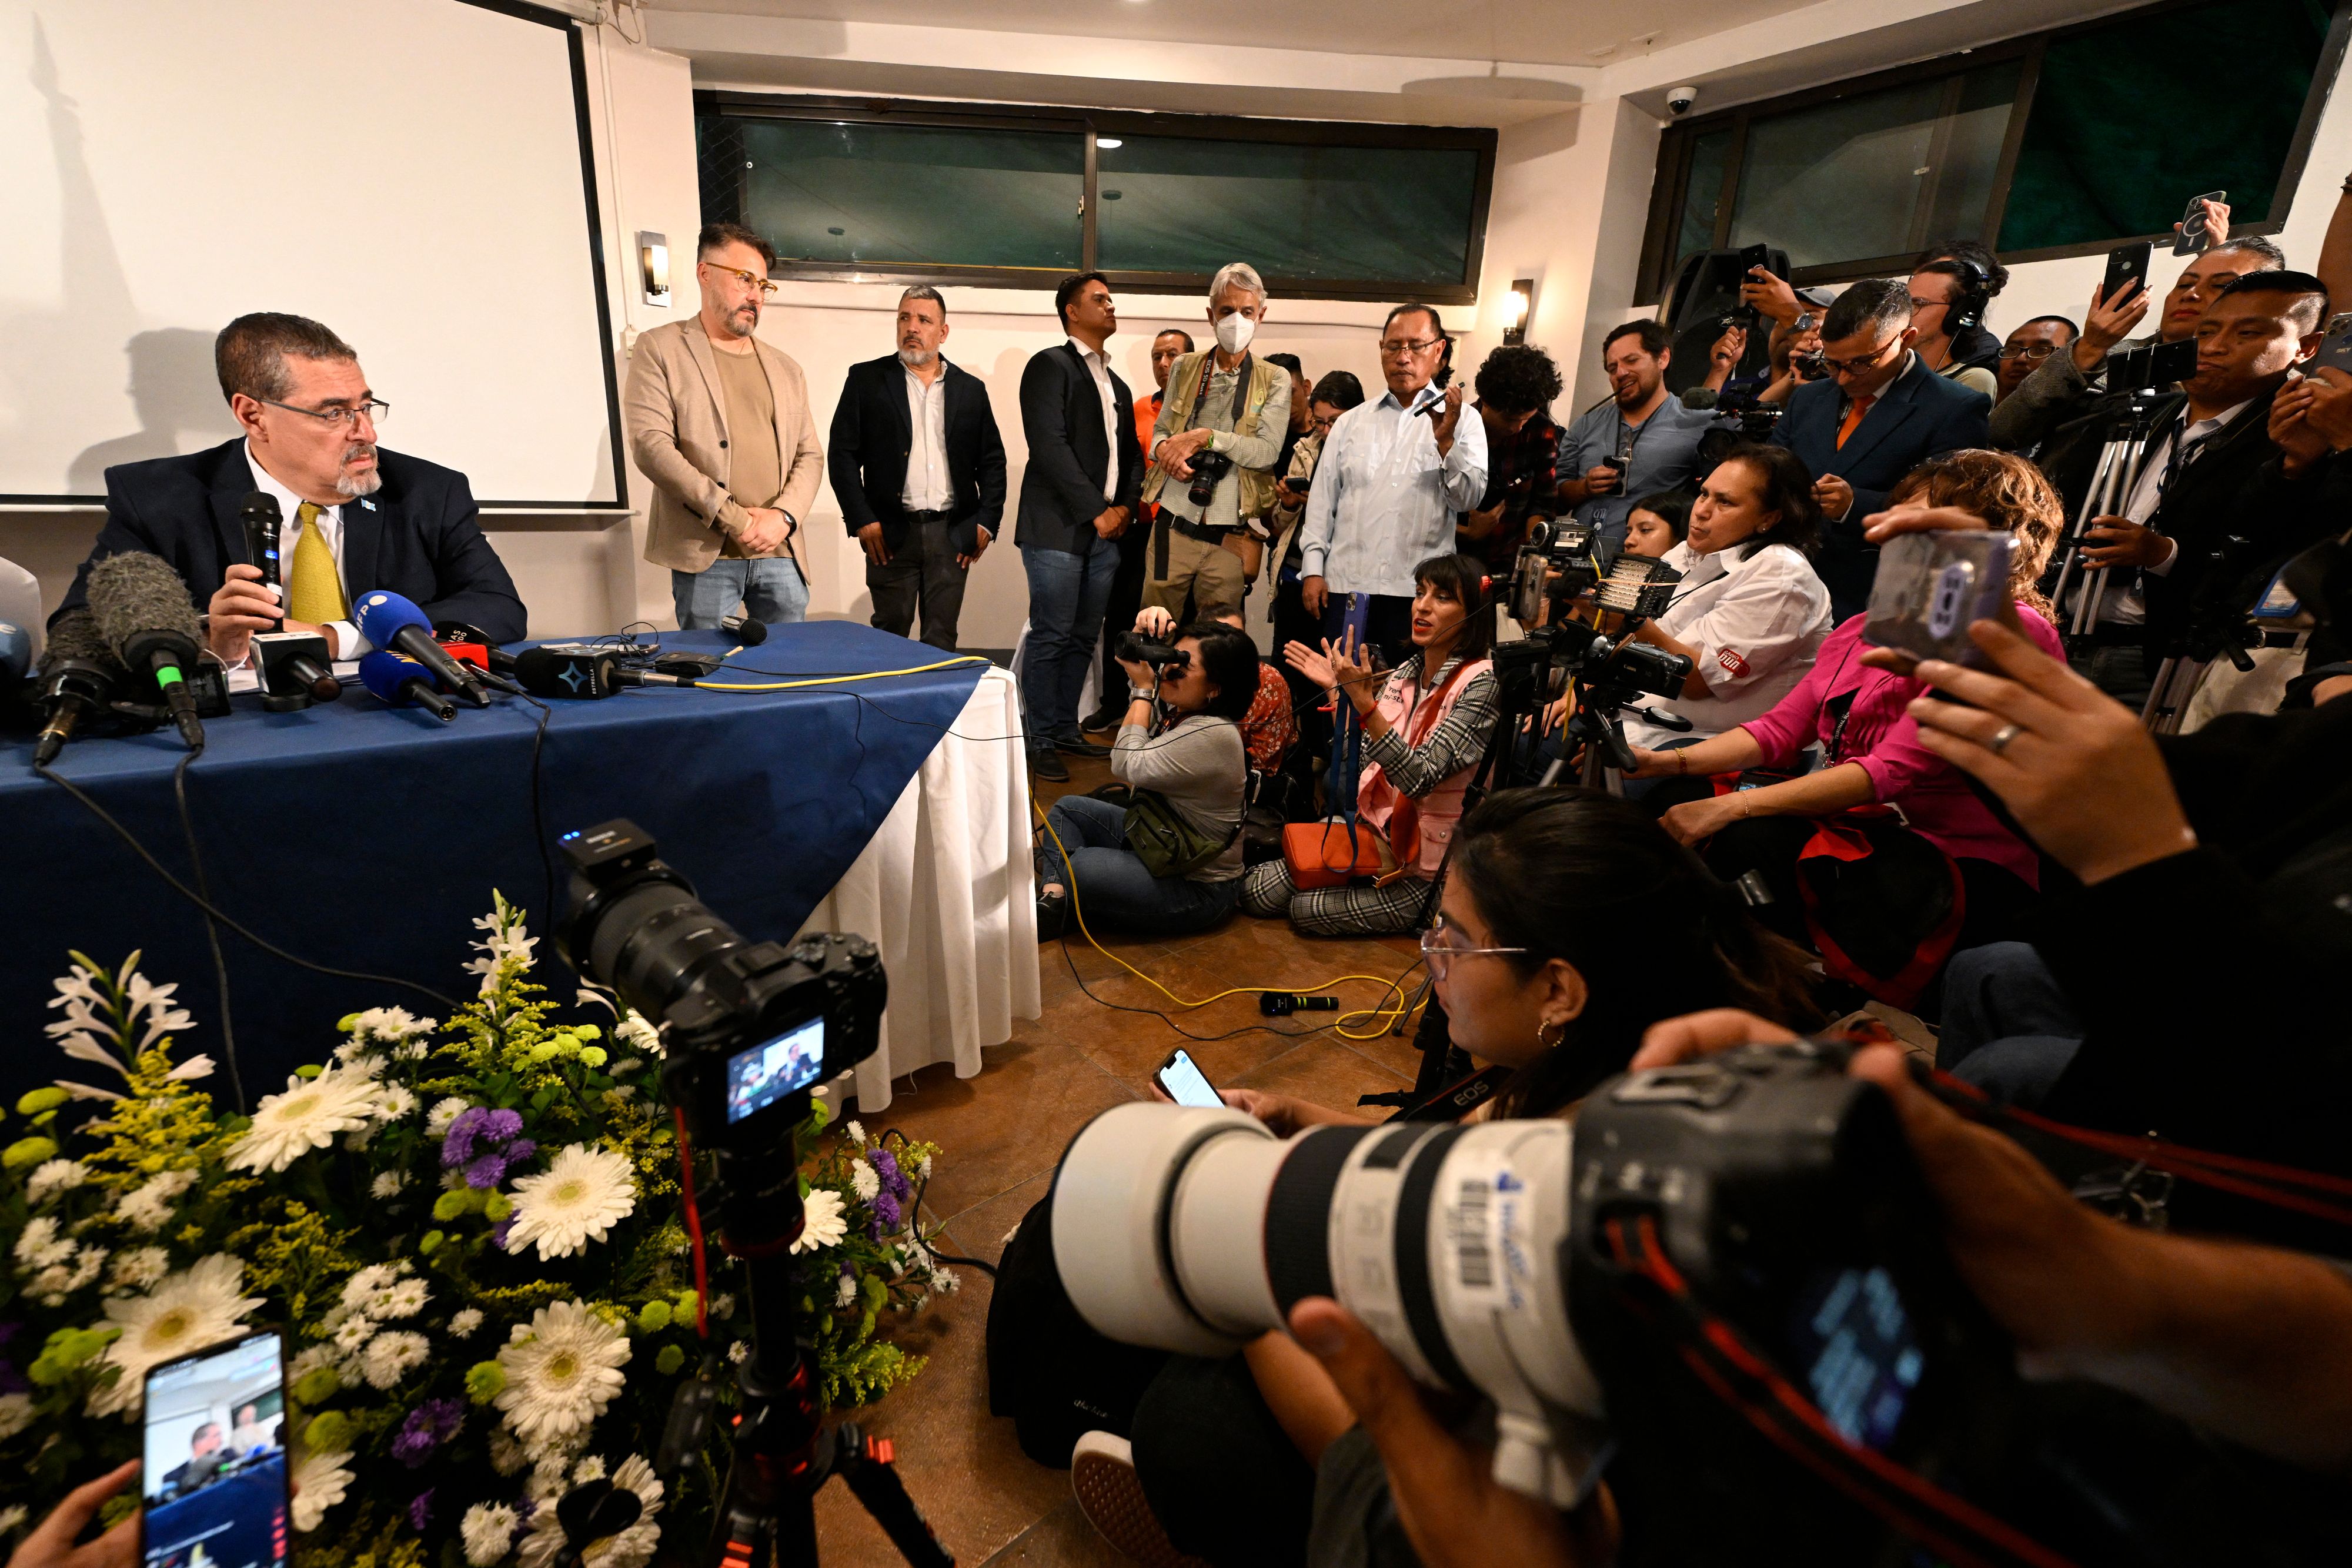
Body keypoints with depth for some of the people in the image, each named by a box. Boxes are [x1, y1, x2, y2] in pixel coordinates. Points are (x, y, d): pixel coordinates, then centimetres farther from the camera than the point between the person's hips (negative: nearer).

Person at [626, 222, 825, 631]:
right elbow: (651, 444, -6)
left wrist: (783, 516, -6)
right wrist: (731, 517, -13)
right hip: (703, 555, -4)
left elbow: (811, 455, 14)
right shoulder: (659, 348, 6)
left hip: (781, 553, 4)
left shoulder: (785, 368, 20)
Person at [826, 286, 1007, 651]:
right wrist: (861, 521, -7)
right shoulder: (867, 379, 6)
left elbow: (992, 460, 12)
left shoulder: (971, 388, 12)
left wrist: (987, 522, 1)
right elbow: (843, 454, 2)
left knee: (942, 640, 5)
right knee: (891, 637, 3)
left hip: (953, 534, 2)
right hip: (892, 531, -1)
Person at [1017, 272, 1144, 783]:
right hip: (1058, 528, -7)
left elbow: (1131, 454, 23)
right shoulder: (1050, 366, -2)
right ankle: (1040, 741, 2)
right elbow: (1050, 446, -12)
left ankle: (1066, 729, 19)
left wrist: (1126, 507, 4)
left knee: (1083, 637, 9)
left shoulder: (1117, 385, 23)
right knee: (1051, 638, -6)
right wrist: (1095, 511, -14)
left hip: (1106, 529, 7)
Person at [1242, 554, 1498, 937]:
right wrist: (1337, 690, -3)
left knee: (1307, 909, -14)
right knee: (1256, 894, -1)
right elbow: (1359, 759, 6)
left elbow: (1420, 778, -27)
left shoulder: (1480, 683, -17)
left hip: (1424, 866, -7)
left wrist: (1363, 700, -33)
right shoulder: (1405, 672, 6)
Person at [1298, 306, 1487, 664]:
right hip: (1345, 585, 2)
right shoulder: (1351, 422, 16)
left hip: (1418, 593, -2)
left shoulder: (1463, 420, 8)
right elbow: (1323, 500, 13)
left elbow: (1469, 497, -3)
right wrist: (1313, 569, 5)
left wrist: (1446, 440, -18)